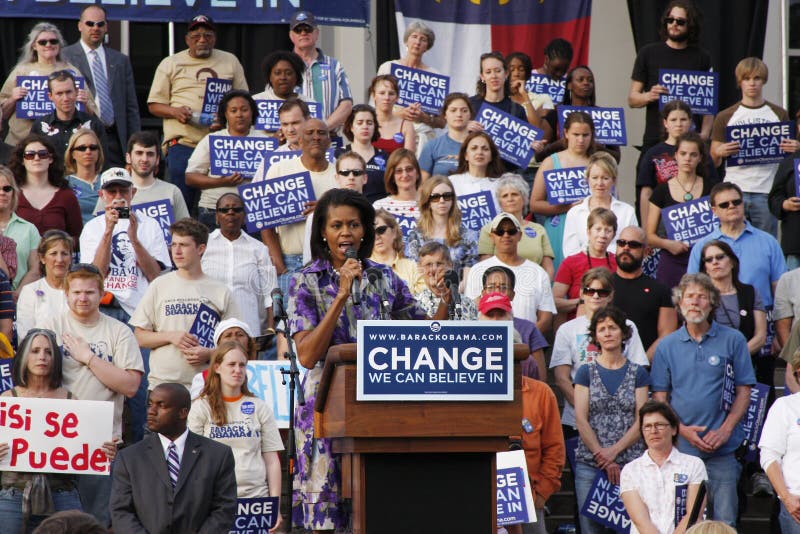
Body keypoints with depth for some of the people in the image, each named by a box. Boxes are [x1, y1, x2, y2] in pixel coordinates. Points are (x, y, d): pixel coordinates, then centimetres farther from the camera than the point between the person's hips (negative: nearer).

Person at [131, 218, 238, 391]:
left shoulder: (221, 291, 8)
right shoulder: (159, 286, 10)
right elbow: (139, 337, 9)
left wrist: (208, 354, -11)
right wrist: (170, 336, -8)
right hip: (162, 382, 1)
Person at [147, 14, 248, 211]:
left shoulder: (230, 62, 17)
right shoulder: (170, 64, 12)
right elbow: (154, 105, 10)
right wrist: (174, 112, -11)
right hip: (183, 142, -1)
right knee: (182, 201, -7)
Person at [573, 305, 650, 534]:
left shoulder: (637, 373, 9)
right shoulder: (586, 372, 9)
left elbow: (641, 421, 2)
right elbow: (581, 420, 1)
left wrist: (613, 451, -10)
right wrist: (602, 457, -8)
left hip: (630, 462, 0)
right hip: (590, 464, 0)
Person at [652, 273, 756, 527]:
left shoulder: (733, 341, 3)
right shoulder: (667, 346, 8)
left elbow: (744, 391, 3)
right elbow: (659, 397, 8)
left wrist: (725, 430, -10)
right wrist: (683, 430, -8)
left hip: (722, 448, -1)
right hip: (680, 447, 2)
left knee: (724, 521, -4)